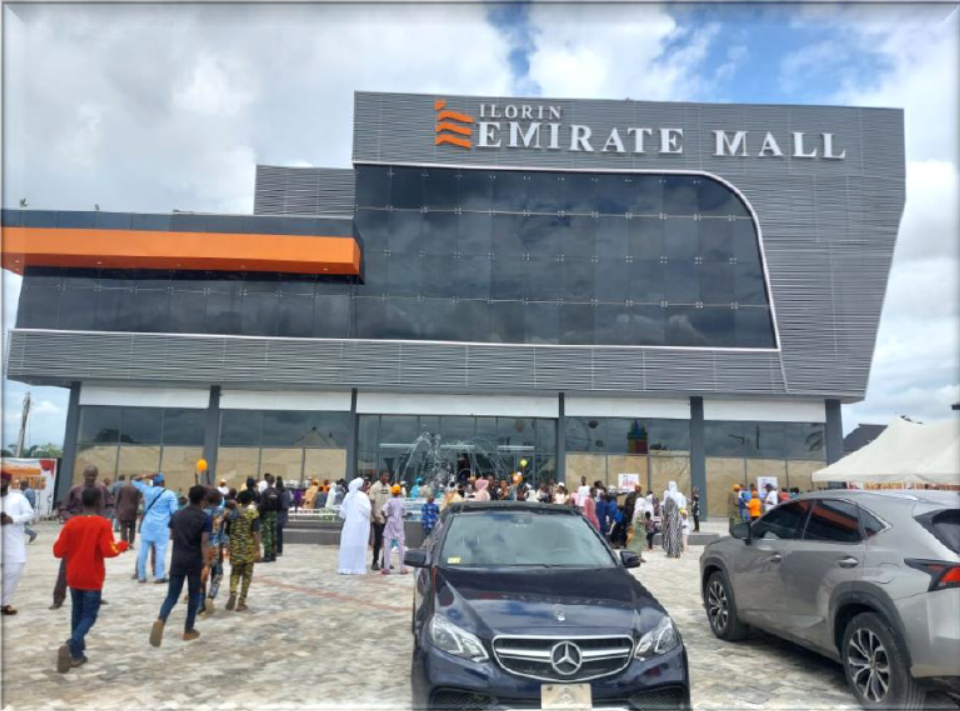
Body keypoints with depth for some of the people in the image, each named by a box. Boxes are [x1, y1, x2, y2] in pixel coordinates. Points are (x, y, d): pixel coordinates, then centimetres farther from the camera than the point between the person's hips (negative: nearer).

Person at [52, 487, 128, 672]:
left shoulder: (71, 522, -3)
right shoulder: (103, 523, -15)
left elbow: (58, 551, -2)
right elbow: (108, 551, -21)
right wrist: (122, 545, -3)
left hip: (73, 577, 5)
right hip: (92, 579, -5)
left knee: (77, 612, 20)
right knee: (89, 615, 5)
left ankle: (77, 653, 31)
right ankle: (72, 646, -17)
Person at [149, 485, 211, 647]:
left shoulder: (177, 515, 4)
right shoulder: (205, 518, -11)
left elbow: (172, 536, 14)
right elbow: (204, 543, -17)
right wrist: (206, 564, -16)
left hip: (177, 560, 4)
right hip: (195, 561, -3)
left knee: (172, 595, 6)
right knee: (194, 596, 12)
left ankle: (161, 621, -21)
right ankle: (188, 631, 18)